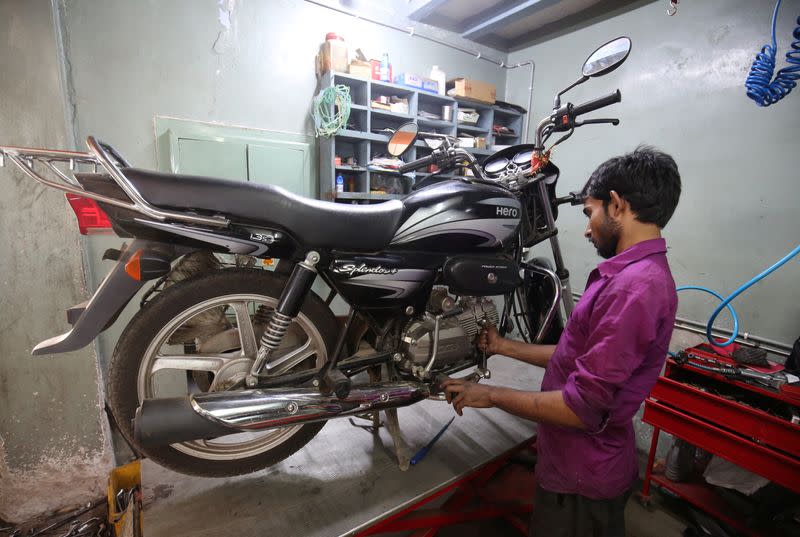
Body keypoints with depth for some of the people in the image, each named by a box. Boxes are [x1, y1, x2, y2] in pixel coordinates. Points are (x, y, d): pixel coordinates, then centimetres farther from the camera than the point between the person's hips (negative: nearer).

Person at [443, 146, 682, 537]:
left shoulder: (634, 287, -29)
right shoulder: (637, 273, 5)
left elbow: (583, 408, -30)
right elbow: (581, 358, 9)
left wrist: (491, 395, -19)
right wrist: (505, 347, 10)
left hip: (583, 477, -8)